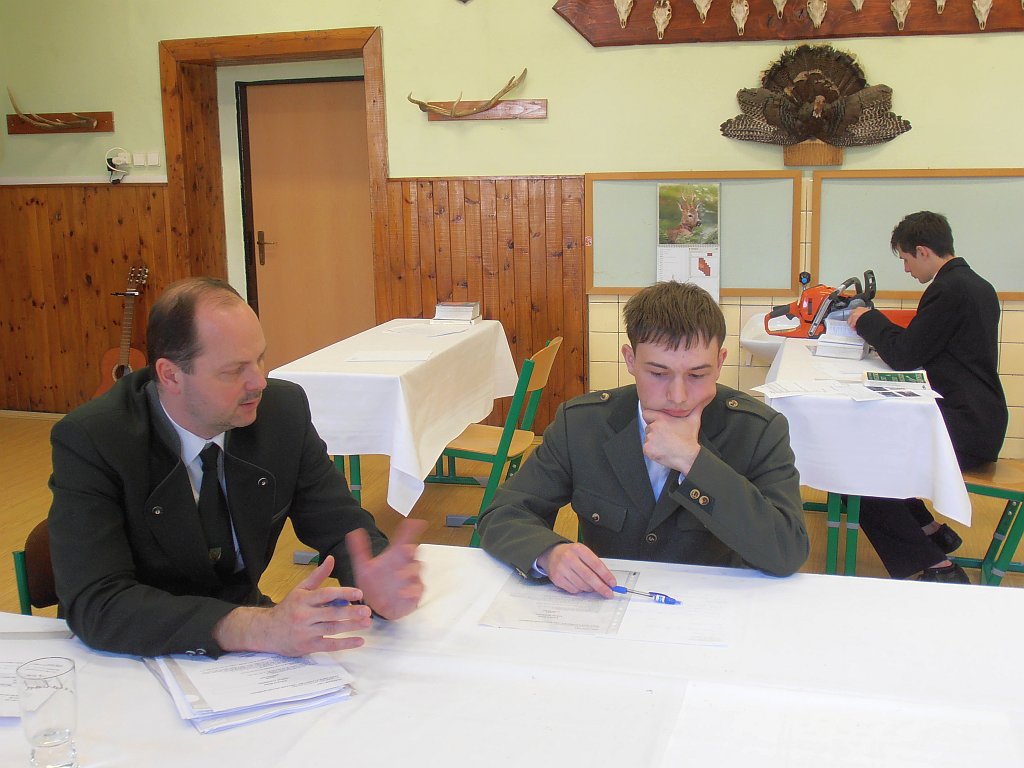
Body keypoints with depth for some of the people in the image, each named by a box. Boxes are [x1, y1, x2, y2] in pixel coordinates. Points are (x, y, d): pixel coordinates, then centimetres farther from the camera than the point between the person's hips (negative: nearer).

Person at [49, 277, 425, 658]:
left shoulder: (284, 410, -9)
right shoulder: (89, 441, -20)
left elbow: (343, 530, -3)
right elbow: (95, 605, -28)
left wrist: (377, 584, -27)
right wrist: (262, 629, -40)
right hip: (139, 658, -2)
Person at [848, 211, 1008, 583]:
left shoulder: (949, 290, -17)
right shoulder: (977, 286, 14)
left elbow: (904, 356, -16)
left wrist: (868, 321, -1)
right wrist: (879, 328, 12)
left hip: (964, 429, -11)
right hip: (978, 421, 11)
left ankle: (937, 568, -7)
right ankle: (931, 532, 25)